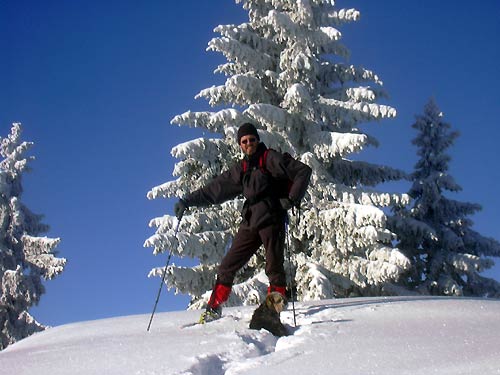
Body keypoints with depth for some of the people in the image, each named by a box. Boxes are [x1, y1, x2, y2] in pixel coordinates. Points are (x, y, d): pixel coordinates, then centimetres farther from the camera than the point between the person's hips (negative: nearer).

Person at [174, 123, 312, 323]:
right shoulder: (240, 169, 17)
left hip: (272, 219, -5)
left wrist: (292, 199, -12)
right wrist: (188, 201, 16)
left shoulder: (271, 158, 1)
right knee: (227, 266, 2)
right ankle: (213, 309, 7)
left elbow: (303, 171, -4)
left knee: (274, 268, -9)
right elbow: (216, 188, 20)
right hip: (250, 222, 6)